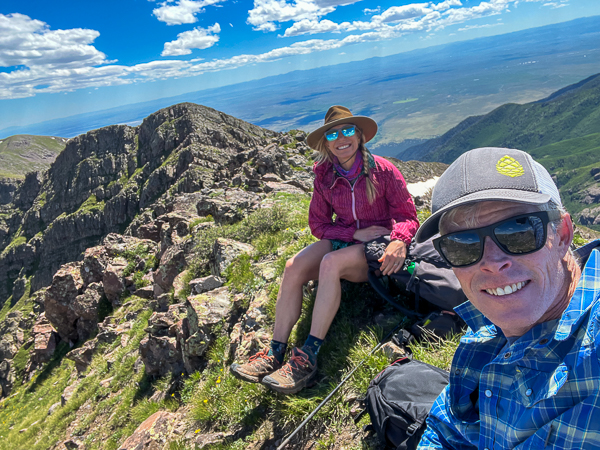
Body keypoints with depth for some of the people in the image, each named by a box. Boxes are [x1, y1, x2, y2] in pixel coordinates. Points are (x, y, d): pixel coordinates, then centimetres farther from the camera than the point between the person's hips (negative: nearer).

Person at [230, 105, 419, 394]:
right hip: (342, 239, 4)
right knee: (293, 267, -24)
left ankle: (308, 358, -32)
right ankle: (275, 353, -22)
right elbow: (318, 223, 4)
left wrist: (399, 242, -27)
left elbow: (407, 216, -5)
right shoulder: (324, 176, 2)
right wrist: (355, 233, -11)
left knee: (331, 263, -35)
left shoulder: (383, 170, -8)